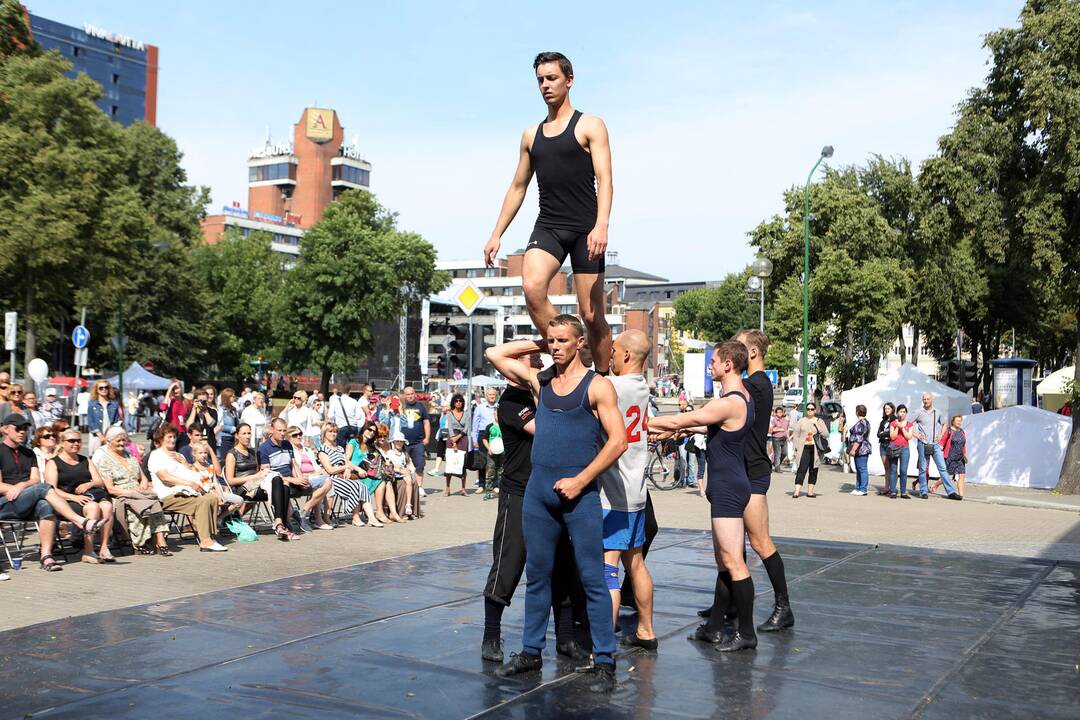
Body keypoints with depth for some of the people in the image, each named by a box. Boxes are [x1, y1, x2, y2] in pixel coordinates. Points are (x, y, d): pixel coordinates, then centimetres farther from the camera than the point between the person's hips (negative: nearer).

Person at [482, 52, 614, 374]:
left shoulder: (590, 126, 4)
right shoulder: (531, 135, 18)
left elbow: (604, 178, -8)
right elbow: (517, 187, 22)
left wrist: (601, 225, -23)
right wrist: (496, 234, 15)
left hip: (584, 228, -3)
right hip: (547, 227, 4)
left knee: (592, 316, -2)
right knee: (532, 287, -26)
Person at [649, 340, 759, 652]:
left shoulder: (729, 404, -20)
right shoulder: (742, 398, 12)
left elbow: (679, 420, -16)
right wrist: (668, 429, 24)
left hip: (728, 489, -11)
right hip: (728, 487, 11)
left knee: (732, 562, -6)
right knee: (724, 560, 14)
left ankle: (746, 633, -1)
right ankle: (714, 627, 21)